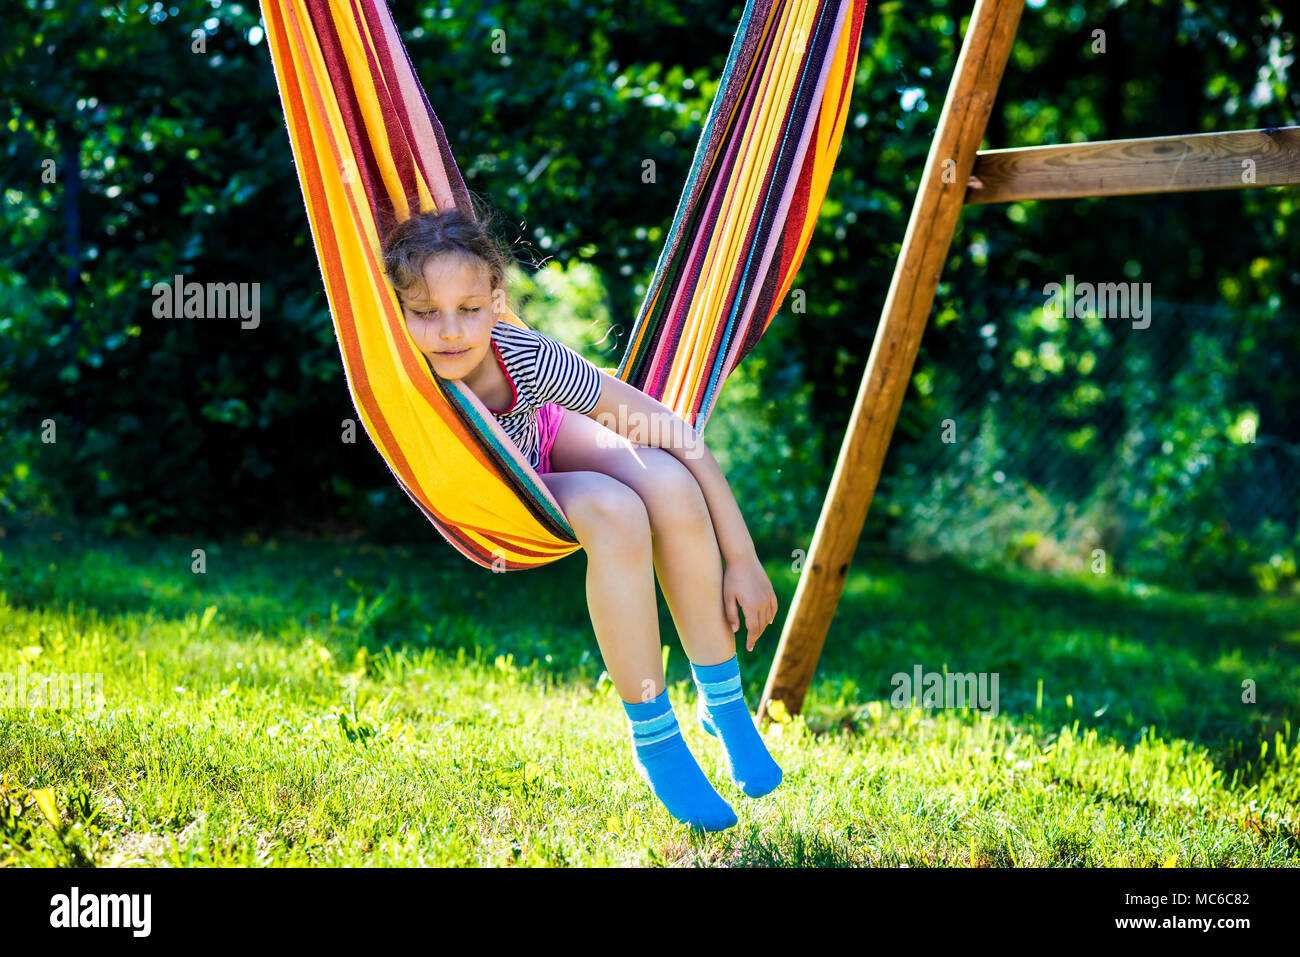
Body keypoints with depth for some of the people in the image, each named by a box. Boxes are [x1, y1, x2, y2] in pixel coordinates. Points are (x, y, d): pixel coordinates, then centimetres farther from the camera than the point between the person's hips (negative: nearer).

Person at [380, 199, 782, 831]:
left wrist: (743, 560, -25)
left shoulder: (529, 358, -34)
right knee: (616, 515, -32)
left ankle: (724, 703, -8)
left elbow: (677, 436, -28)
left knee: (670, 485, -29)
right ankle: (653, 740, -14)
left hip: (542, 438, 2)